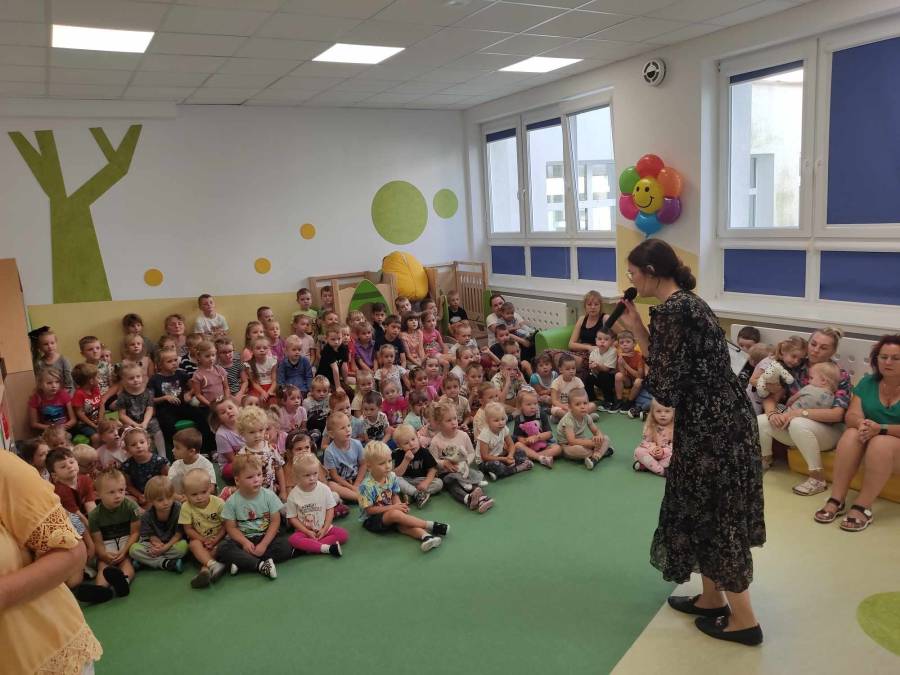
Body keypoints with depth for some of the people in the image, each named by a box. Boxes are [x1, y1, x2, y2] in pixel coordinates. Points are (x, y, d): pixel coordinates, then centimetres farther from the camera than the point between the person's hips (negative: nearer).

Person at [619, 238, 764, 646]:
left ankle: (743, 619, 18)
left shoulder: (671, 311, -19)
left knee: (712, 515, 4)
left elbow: (666, 386, -19)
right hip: (720, 418, 10)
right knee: (709, 510, 20)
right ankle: (712, 599, 35)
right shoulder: (686, 302, 11)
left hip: (709, 425, -10)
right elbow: (673, 364, 11)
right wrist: (637, 330, 7)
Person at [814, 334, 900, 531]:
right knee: (851, 435, -28)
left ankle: (862, 507, -31)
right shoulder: (868, 382, 3)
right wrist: (862, 424, -29)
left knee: (881, 443, -35)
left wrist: (880, 429, -33)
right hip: (870, 438, 4)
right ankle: (836, 500, -29)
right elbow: (852, 416, -7)